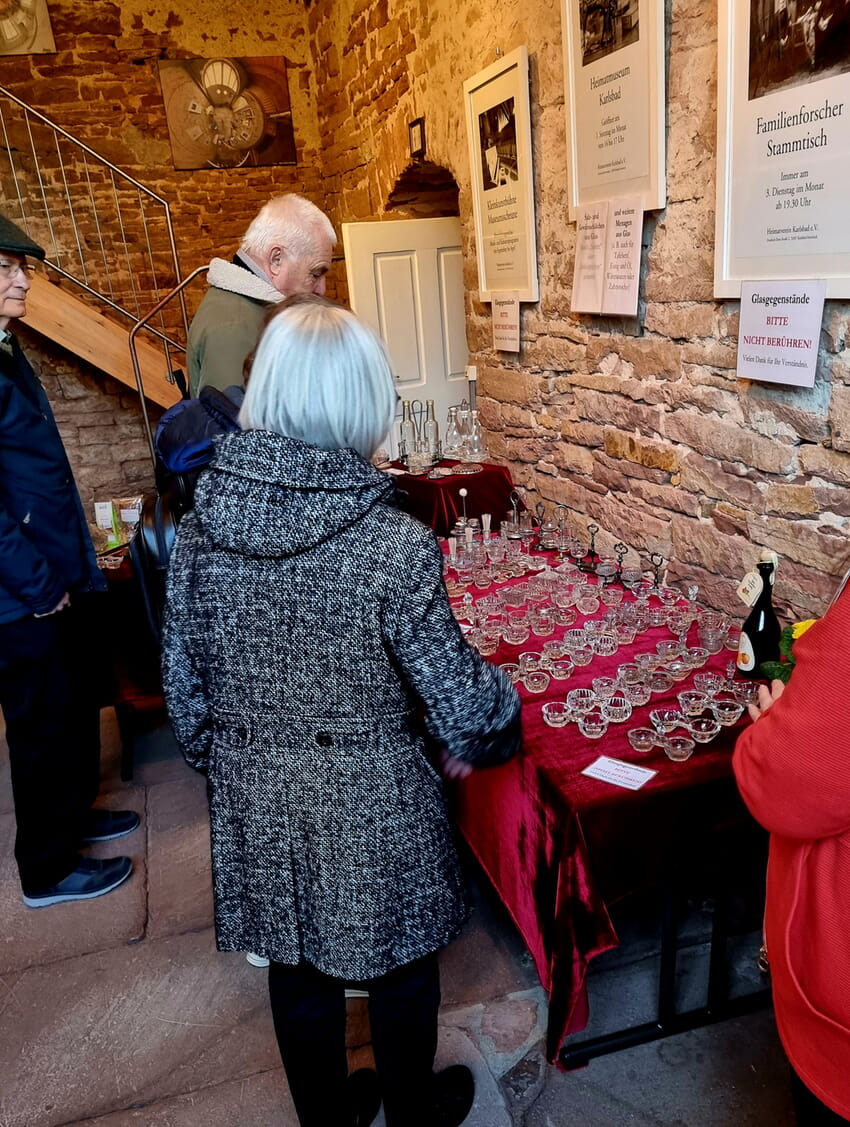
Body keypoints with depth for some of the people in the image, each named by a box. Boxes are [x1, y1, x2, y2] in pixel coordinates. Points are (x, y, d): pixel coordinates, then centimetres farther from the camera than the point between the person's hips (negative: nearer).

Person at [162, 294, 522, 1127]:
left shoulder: (203, 523, -11)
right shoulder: (393, 542, -25)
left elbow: (185, 682, -1)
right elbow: (463, 704, -18)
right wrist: (494, 733, 4)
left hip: (256, 800, 4)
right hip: (370, 804, -4)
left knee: (297, 971, 26)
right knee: (399, 967, 23)